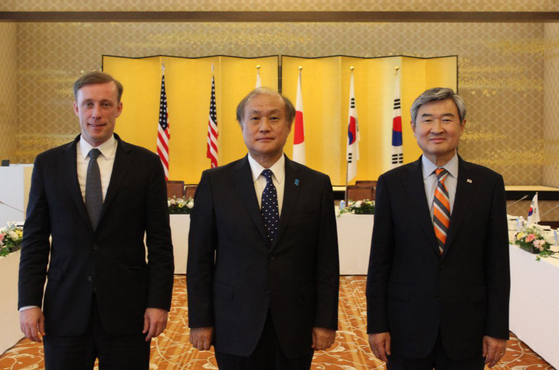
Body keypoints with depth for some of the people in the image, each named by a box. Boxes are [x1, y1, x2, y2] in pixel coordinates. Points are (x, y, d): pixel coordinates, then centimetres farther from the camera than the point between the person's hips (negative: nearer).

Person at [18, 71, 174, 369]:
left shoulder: (146, 164, 0)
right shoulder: (48, 164, 6)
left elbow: (159, 241, 0)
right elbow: (34, 239, 6)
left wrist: (159, 302, -5)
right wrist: (29, 302, 0)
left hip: (127, 311, -1)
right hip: (64, 312, 1)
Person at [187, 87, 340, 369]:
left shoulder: (316, 184, 1)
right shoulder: (215, 182, -1)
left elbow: (327, 260, 1)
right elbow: (199, 257, 0)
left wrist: (326, 322, -1)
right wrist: (199, 321, -2)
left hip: (295, 328, 1)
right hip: (236, 329, -1)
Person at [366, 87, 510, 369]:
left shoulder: (488, 183, -1)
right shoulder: (392, 183, -2)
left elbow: (497, 262, 0)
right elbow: (379, 260, -1)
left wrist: (498, 329, -2)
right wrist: (376, 324, -3)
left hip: (467, 328, 1)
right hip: (407, 326, 0)